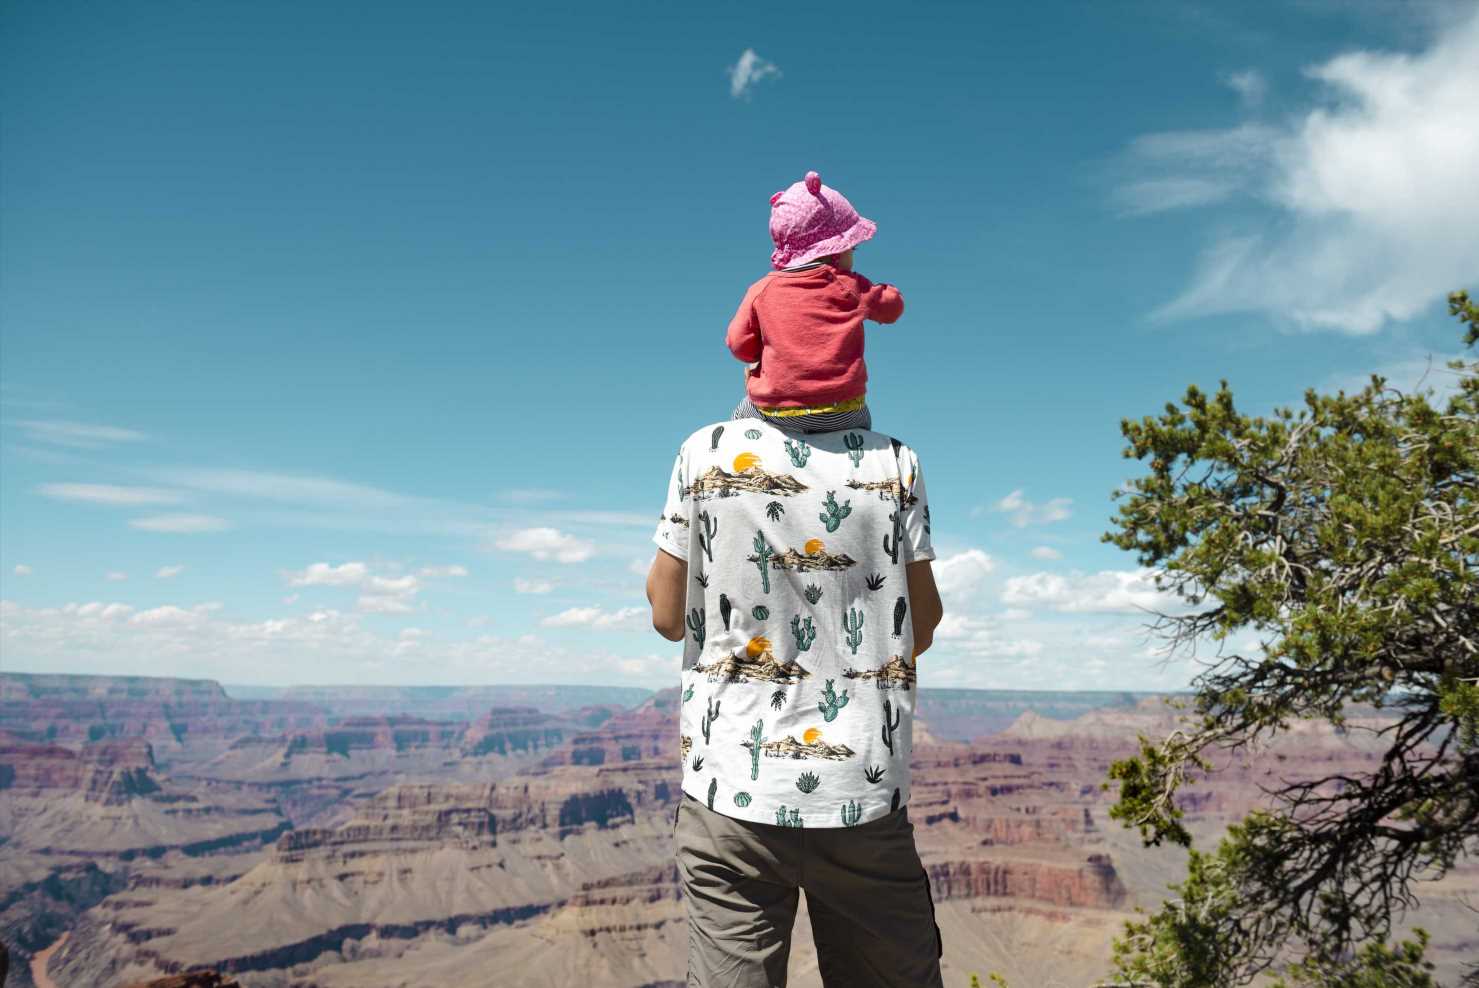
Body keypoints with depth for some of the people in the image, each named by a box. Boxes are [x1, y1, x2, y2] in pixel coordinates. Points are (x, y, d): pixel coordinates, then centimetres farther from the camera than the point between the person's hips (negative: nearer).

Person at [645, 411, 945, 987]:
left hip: (733, 787, 0)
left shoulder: (706, 452, -4)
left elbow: (667, 615, 2)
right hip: (866, 789, 1)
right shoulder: (894, 462, -1)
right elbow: (920, 630, 3)